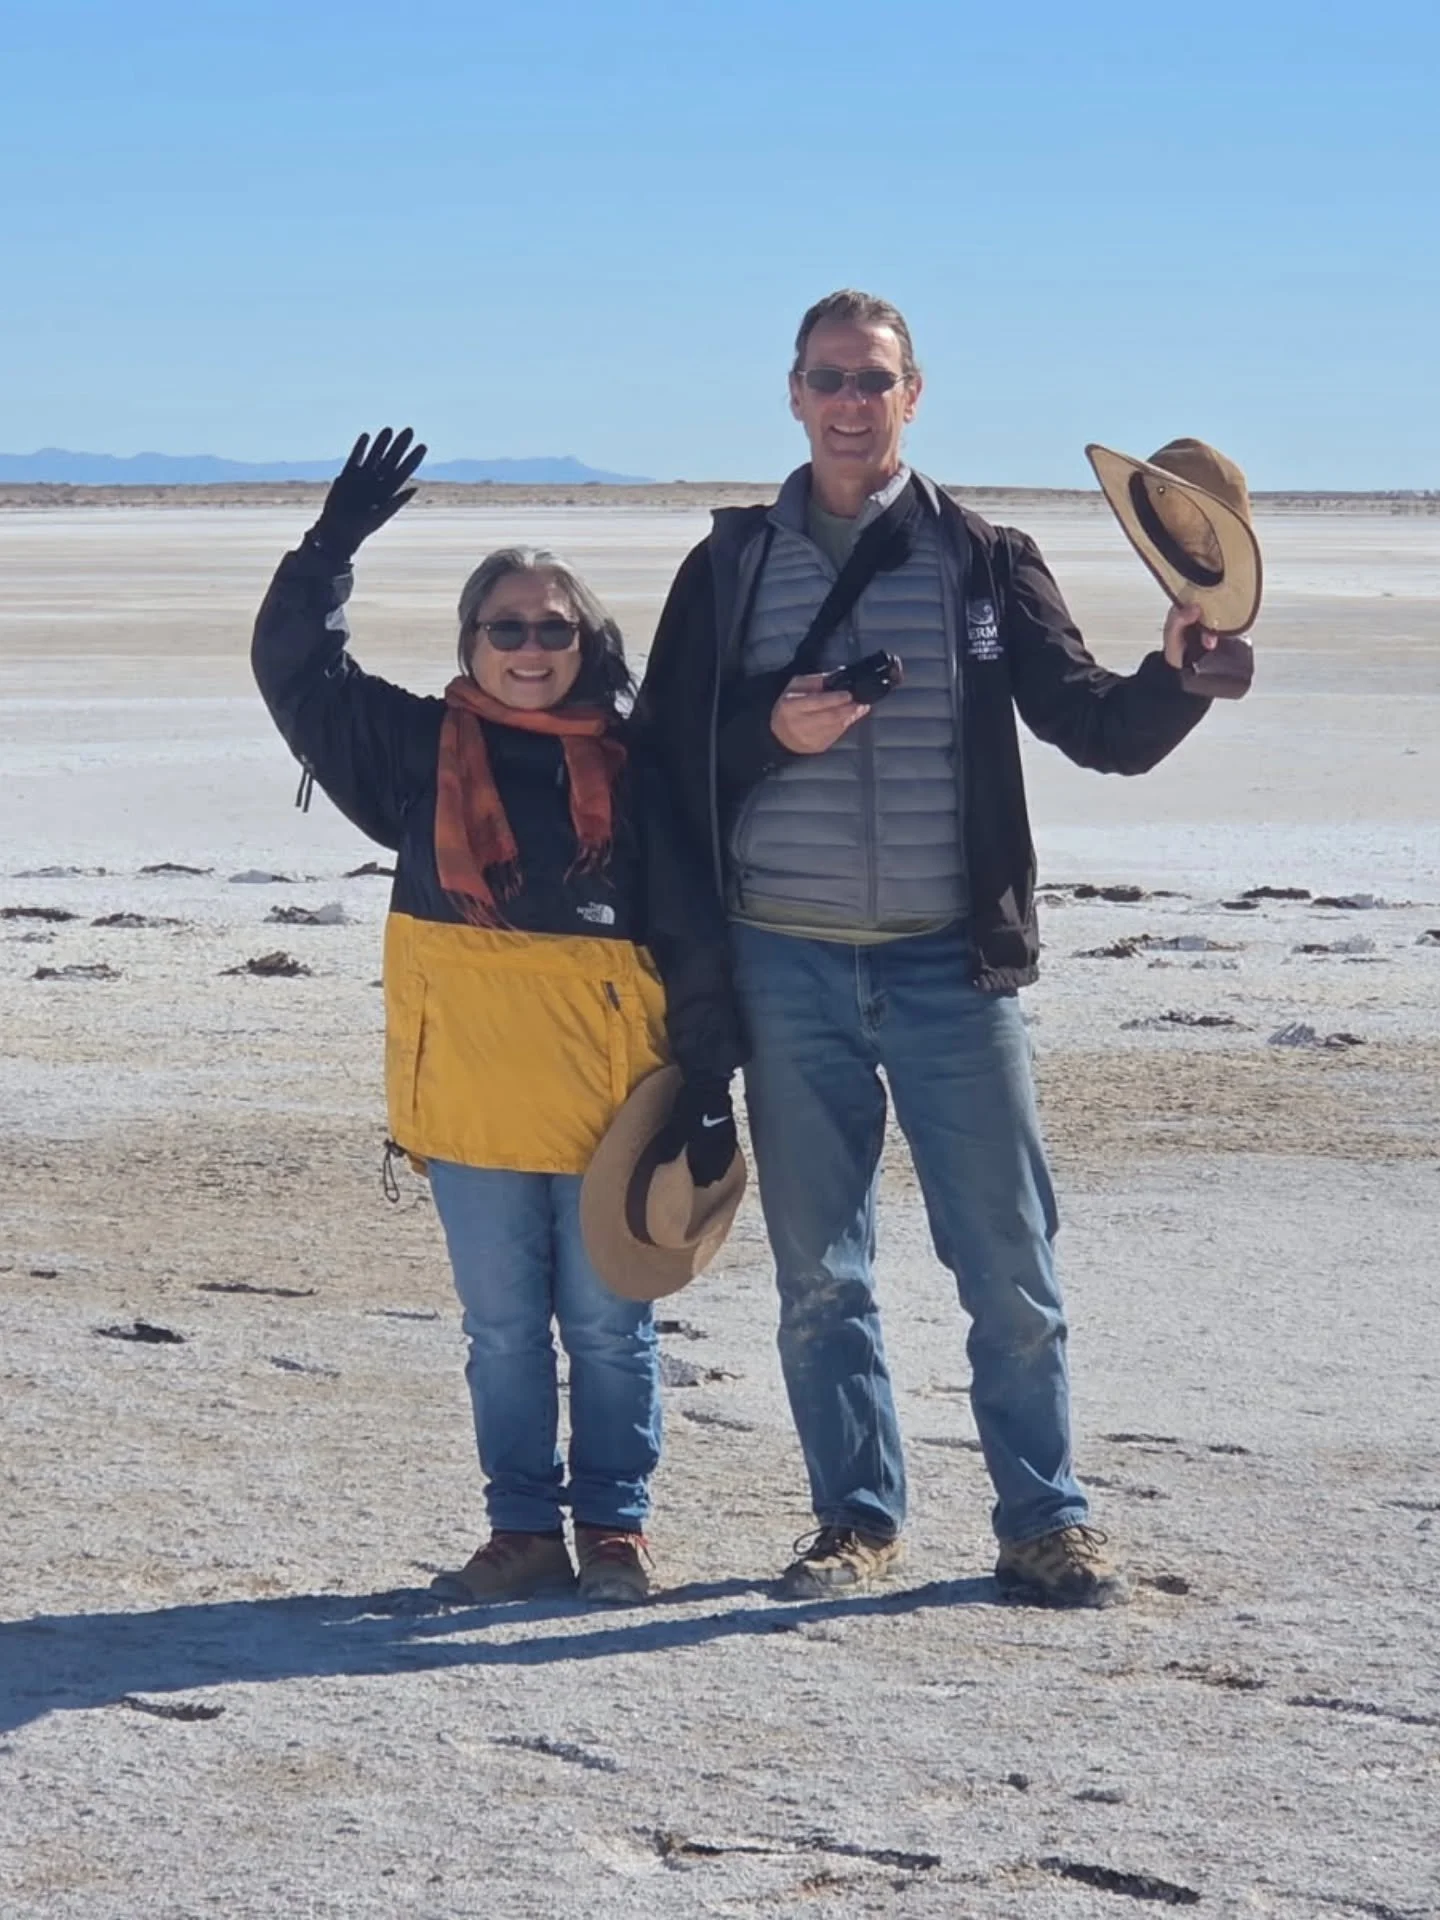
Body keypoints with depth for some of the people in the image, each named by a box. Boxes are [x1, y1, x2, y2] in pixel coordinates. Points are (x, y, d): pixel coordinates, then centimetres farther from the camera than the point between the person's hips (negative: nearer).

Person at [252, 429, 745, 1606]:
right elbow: (296, 669, 2)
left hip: (611, 1096, -1)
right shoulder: (420, 749, 6)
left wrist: (708, 1081, 0)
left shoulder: (624, 770, 3)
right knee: (502, 1329, 9)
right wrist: (332, 547, -9)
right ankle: (525, 1529, 18)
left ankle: (616, 1523, 17)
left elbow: (690, 931, 3)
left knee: (609, 1327, 6)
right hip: (472, 1102, 1)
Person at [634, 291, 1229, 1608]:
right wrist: (774, 732, -12)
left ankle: (1046, 1523, 10)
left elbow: (1101, 729, 3)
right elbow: (661, 755, 6)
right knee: (821, 1270, 7)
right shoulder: (733, 566, 8)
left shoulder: (986, 562, 5)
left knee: (1011, 1266, 0)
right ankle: (857, 1518, 19)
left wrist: (1183, 671, -17)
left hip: (951, 966, -1)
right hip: (790, 968, 1)